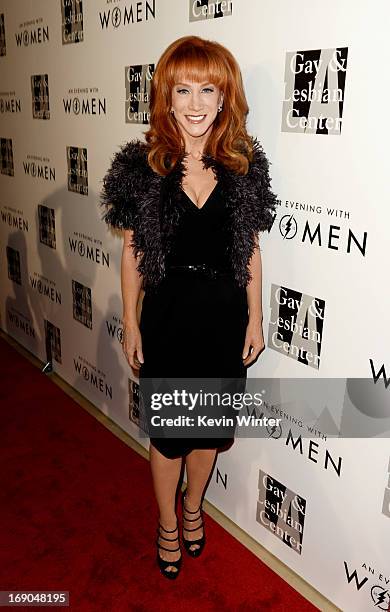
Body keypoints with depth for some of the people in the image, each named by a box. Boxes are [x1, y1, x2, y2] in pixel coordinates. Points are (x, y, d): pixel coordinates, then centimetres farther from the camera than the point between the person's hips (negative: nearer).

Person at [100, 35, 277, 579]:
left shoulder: (245, 165, -3)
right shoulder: (141, 165, -8)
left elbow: (251, 249, 2)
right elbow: (132, 252, -3)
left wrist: (255, 318, 2)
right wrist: (131, 324, -2)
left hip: (226, 313, 2)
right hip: (168, 311, -2)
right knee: (167, 428, 13)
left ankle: (193, 508, 47)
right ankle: (167, 525, 40)